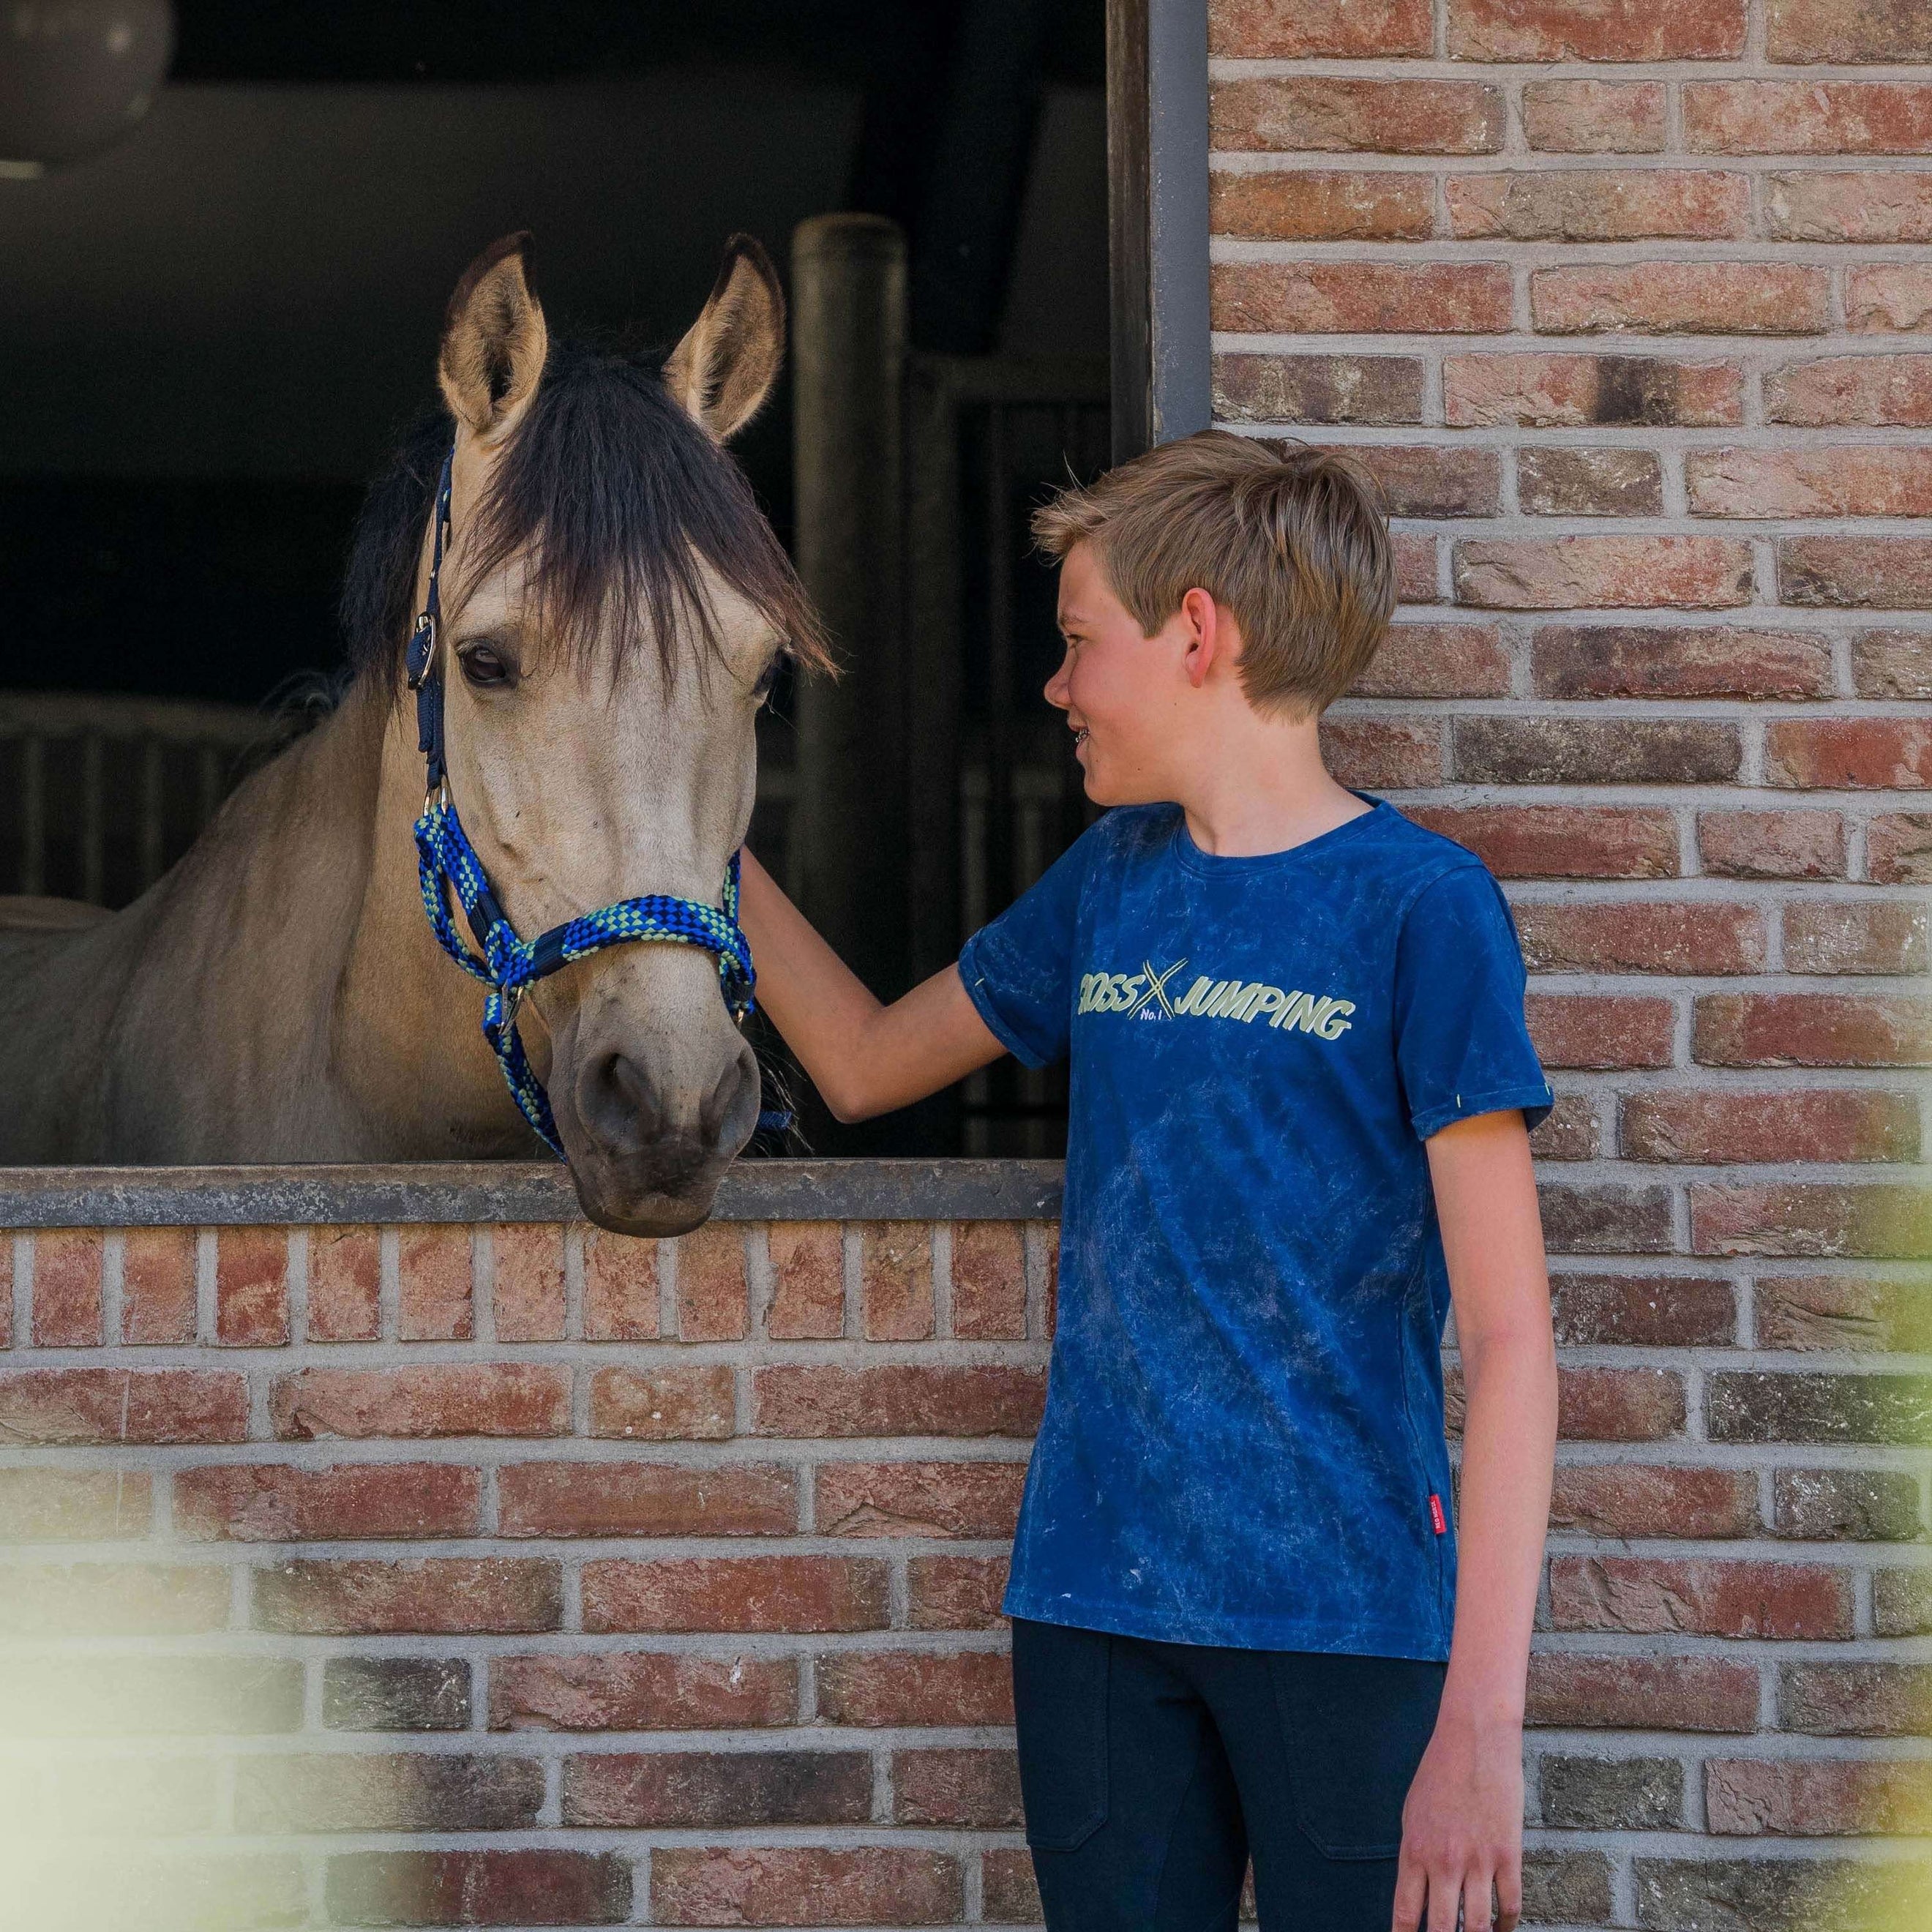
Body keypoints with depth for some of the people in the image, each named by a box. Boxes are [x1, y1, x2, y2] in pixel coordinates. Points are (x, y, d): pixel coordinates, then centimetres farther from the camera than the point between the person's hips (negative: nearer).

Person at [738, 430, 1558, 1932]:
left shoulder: (1418, 905, -9)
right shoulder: (1111, 881, 9)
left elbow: (1508, 1339, -12)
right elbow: (866, 1064, 26)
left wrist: (1482, 1722, -19)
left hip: (1345, 1603, -5)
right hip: (1097, 1598, 5)